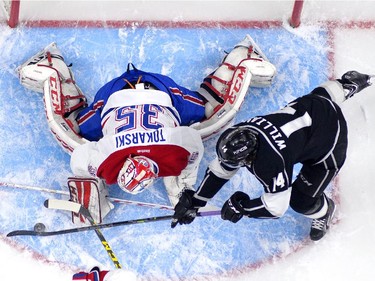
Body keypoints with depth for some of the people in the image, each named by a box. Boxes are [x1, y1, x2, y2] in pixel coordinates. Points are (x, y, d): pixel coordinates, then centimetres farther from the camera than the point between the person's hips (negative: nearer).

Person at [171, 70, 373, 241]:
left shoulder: (271, 165, -39)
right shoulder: (241, 132, -19)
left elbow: (276, 207, -29)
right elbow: (219, 171, -6)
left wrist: (240, 208, -18)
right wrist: (194, 202, -6)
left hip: (331, 143, -6)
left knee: (300, 200, -1)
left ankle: (323, 211, 32)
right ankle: (348, 84, 65)